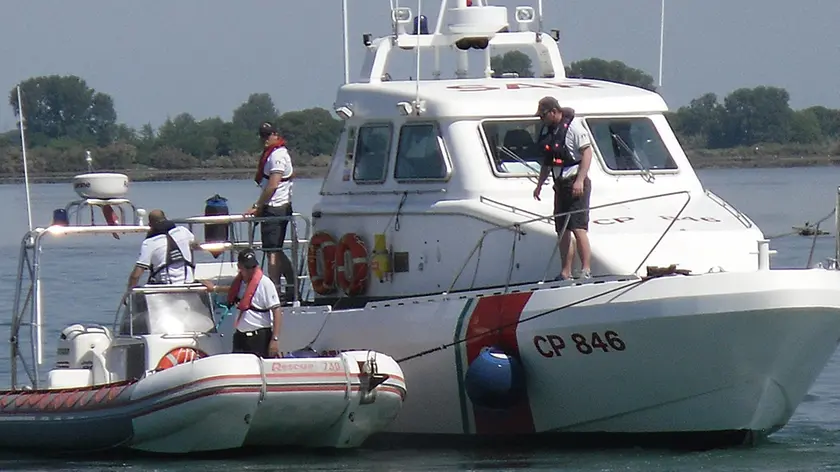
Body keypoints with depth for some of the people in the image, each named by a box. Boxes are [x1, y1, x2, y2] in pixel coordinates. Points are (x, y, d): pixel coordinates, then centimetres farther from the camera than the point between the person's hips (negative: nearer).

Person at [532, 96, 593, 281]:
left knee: (578, 227, -14)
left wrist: (579, 180, -22)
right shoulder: (550, 131, 14)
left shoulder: (573, 127, -11)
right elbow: (547, 162, 23)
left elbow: (587, 152, -16)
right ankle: (566, 273, 9)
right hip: (560, 185, 9)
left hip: (576, 184, -9)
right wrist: (539, 184, 19)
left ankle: (586, 270, -14)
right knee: (562, 231, 6)